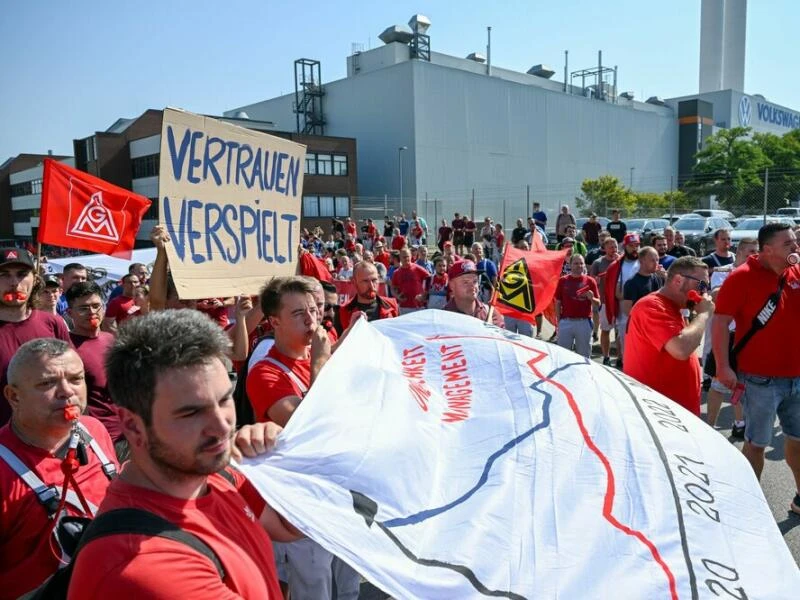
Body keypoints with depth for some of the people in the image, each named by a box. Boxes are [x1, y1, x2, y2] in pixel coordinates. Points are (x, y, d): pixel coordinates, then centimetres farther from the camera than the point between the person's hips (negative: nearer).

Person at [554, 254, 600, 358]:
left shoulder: (590, 281, 3)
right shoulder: (563, 281, 4)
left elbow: (598, 303, 5)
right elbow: (558, 303, 6)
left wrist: (591, 298, -17)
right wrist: (558, 321, 1)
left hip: (584, 323, 0)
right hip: (566, 322, 0)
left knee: (583, 355, 10)